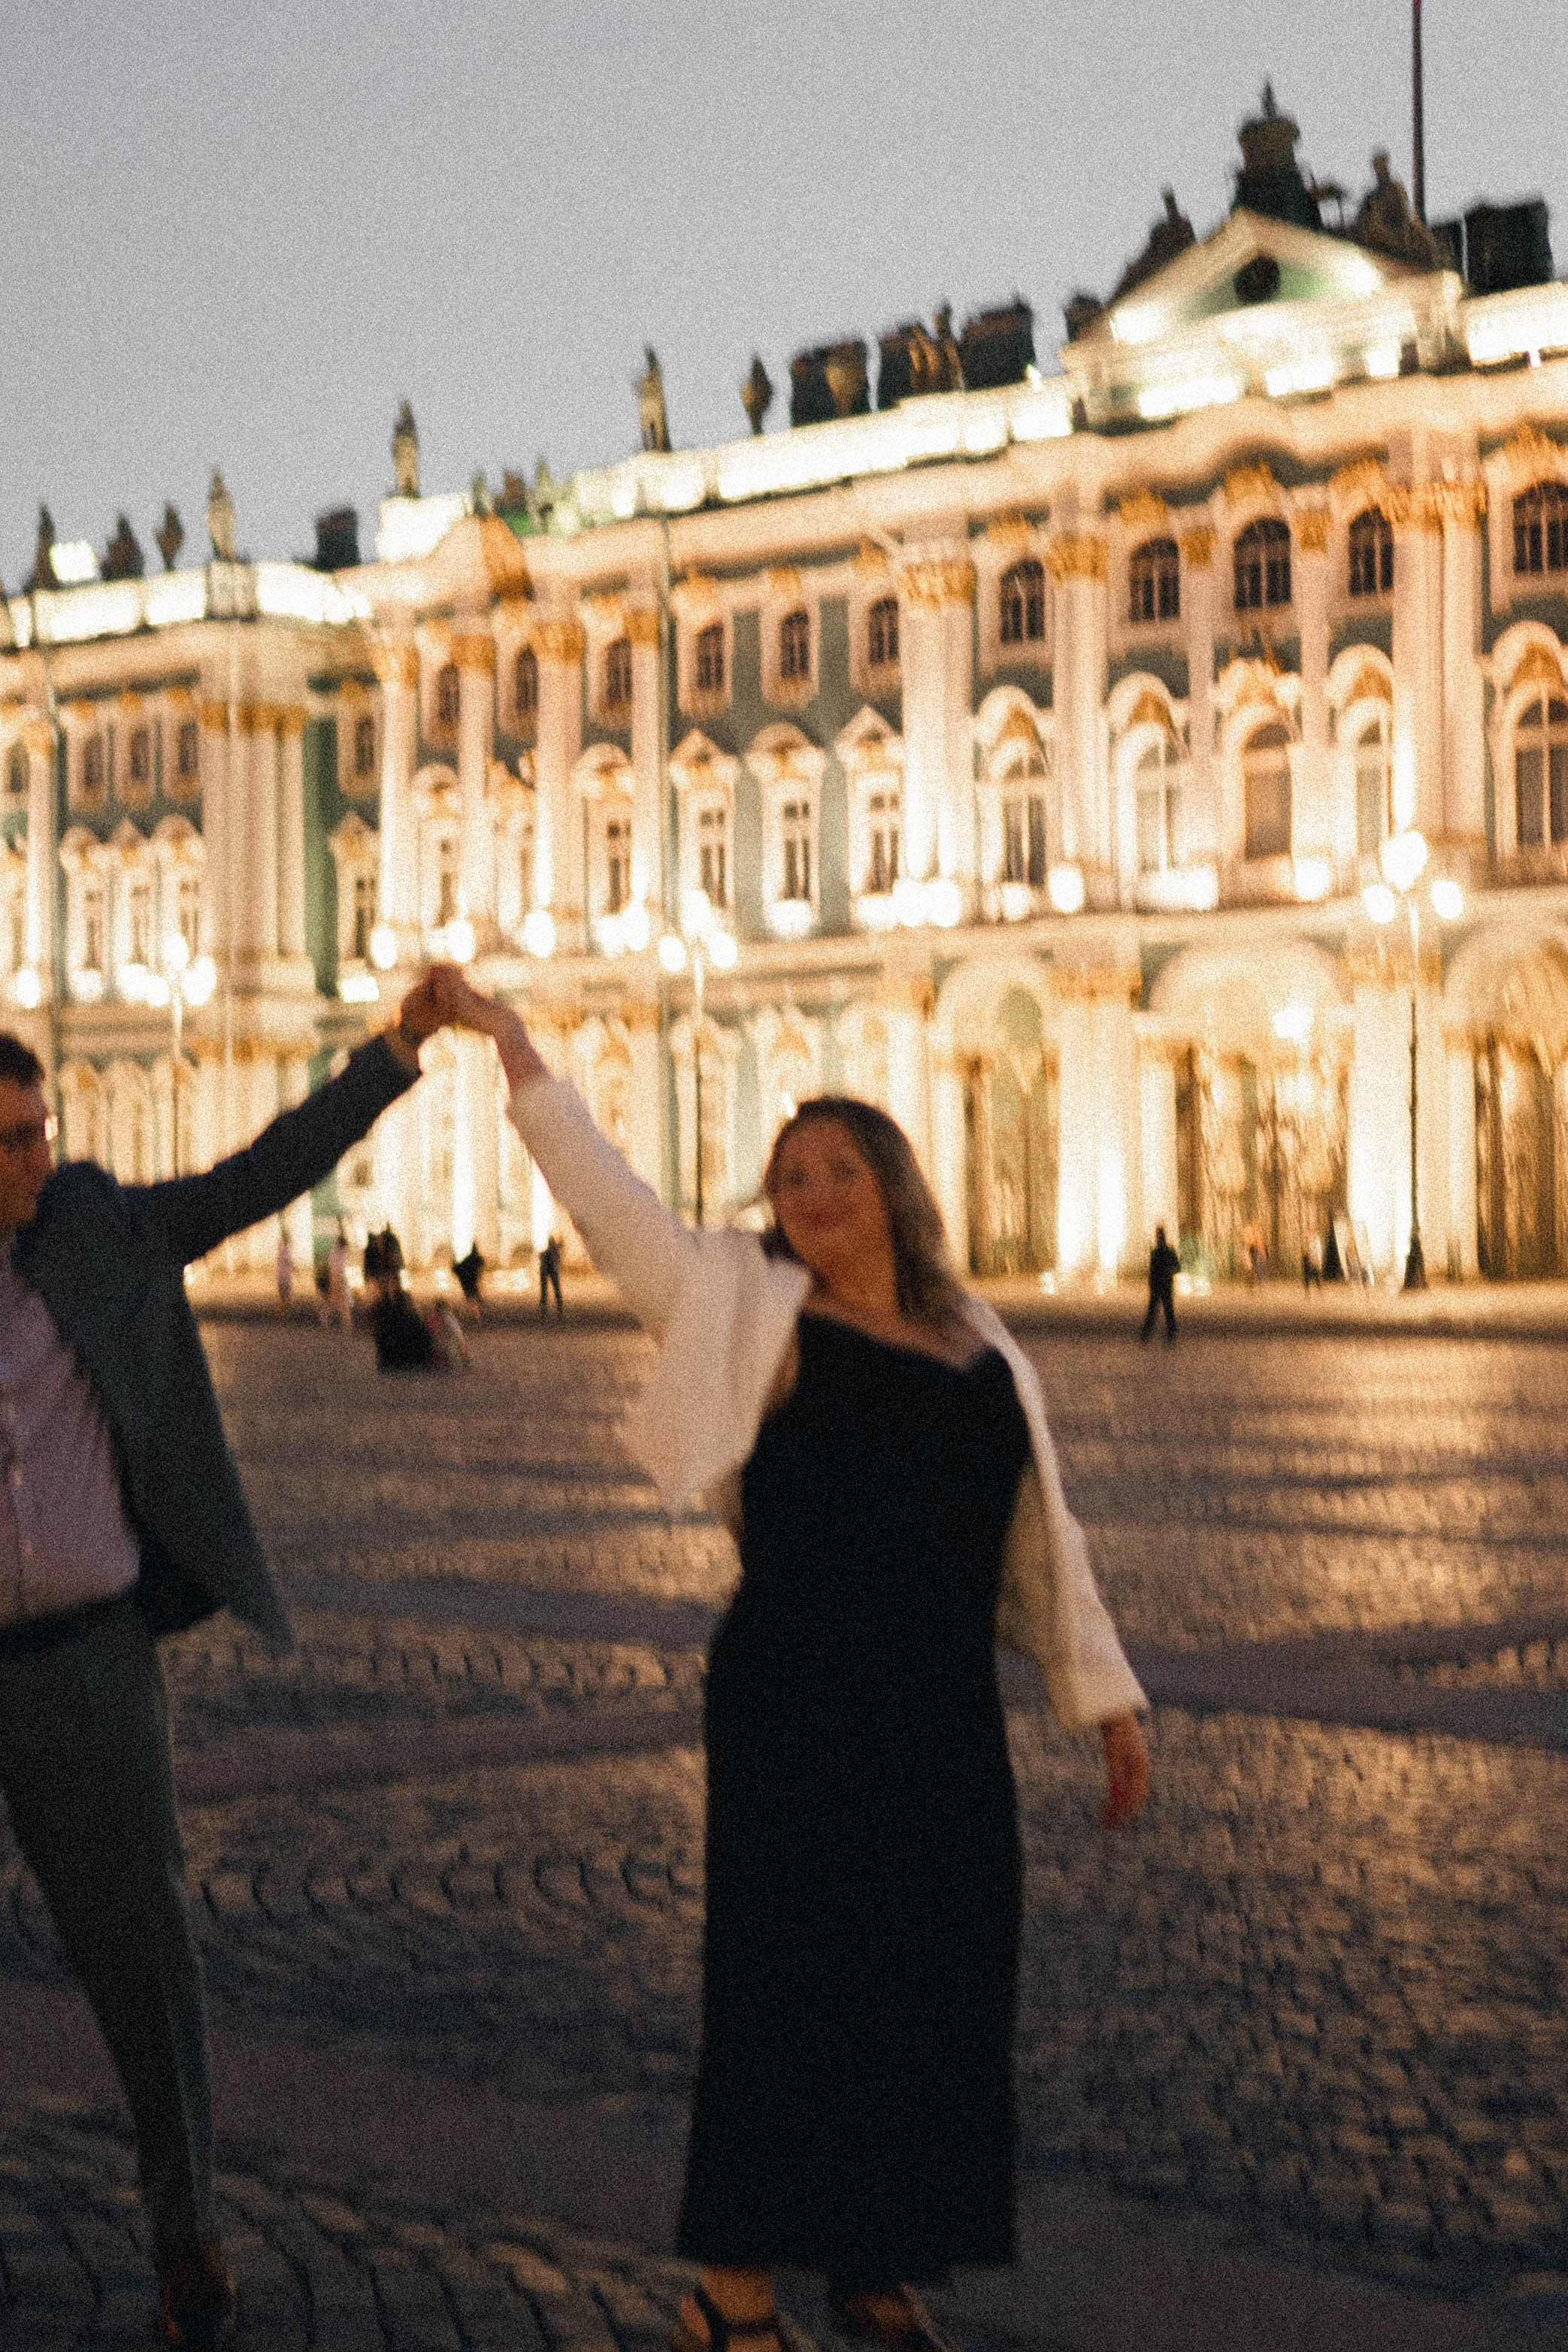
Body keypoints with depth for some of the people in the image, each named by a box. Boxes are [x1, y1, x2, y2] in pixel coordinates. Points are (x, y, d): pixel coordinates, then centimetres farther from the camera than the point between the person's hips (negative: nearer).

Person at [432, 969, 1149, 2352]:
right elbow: (612, 1203, -8)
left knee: (937, 1987, 9)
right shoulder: (755, 1312, -1)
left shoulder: (982, 1351, 11)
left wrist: (1105, 1696, 13)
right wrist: (517, 1056, -13)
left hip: (945, 1716, 5)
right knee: (786, 1979, -3)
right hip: (795, 1706, -5)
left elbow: (1041, 1537, 15)